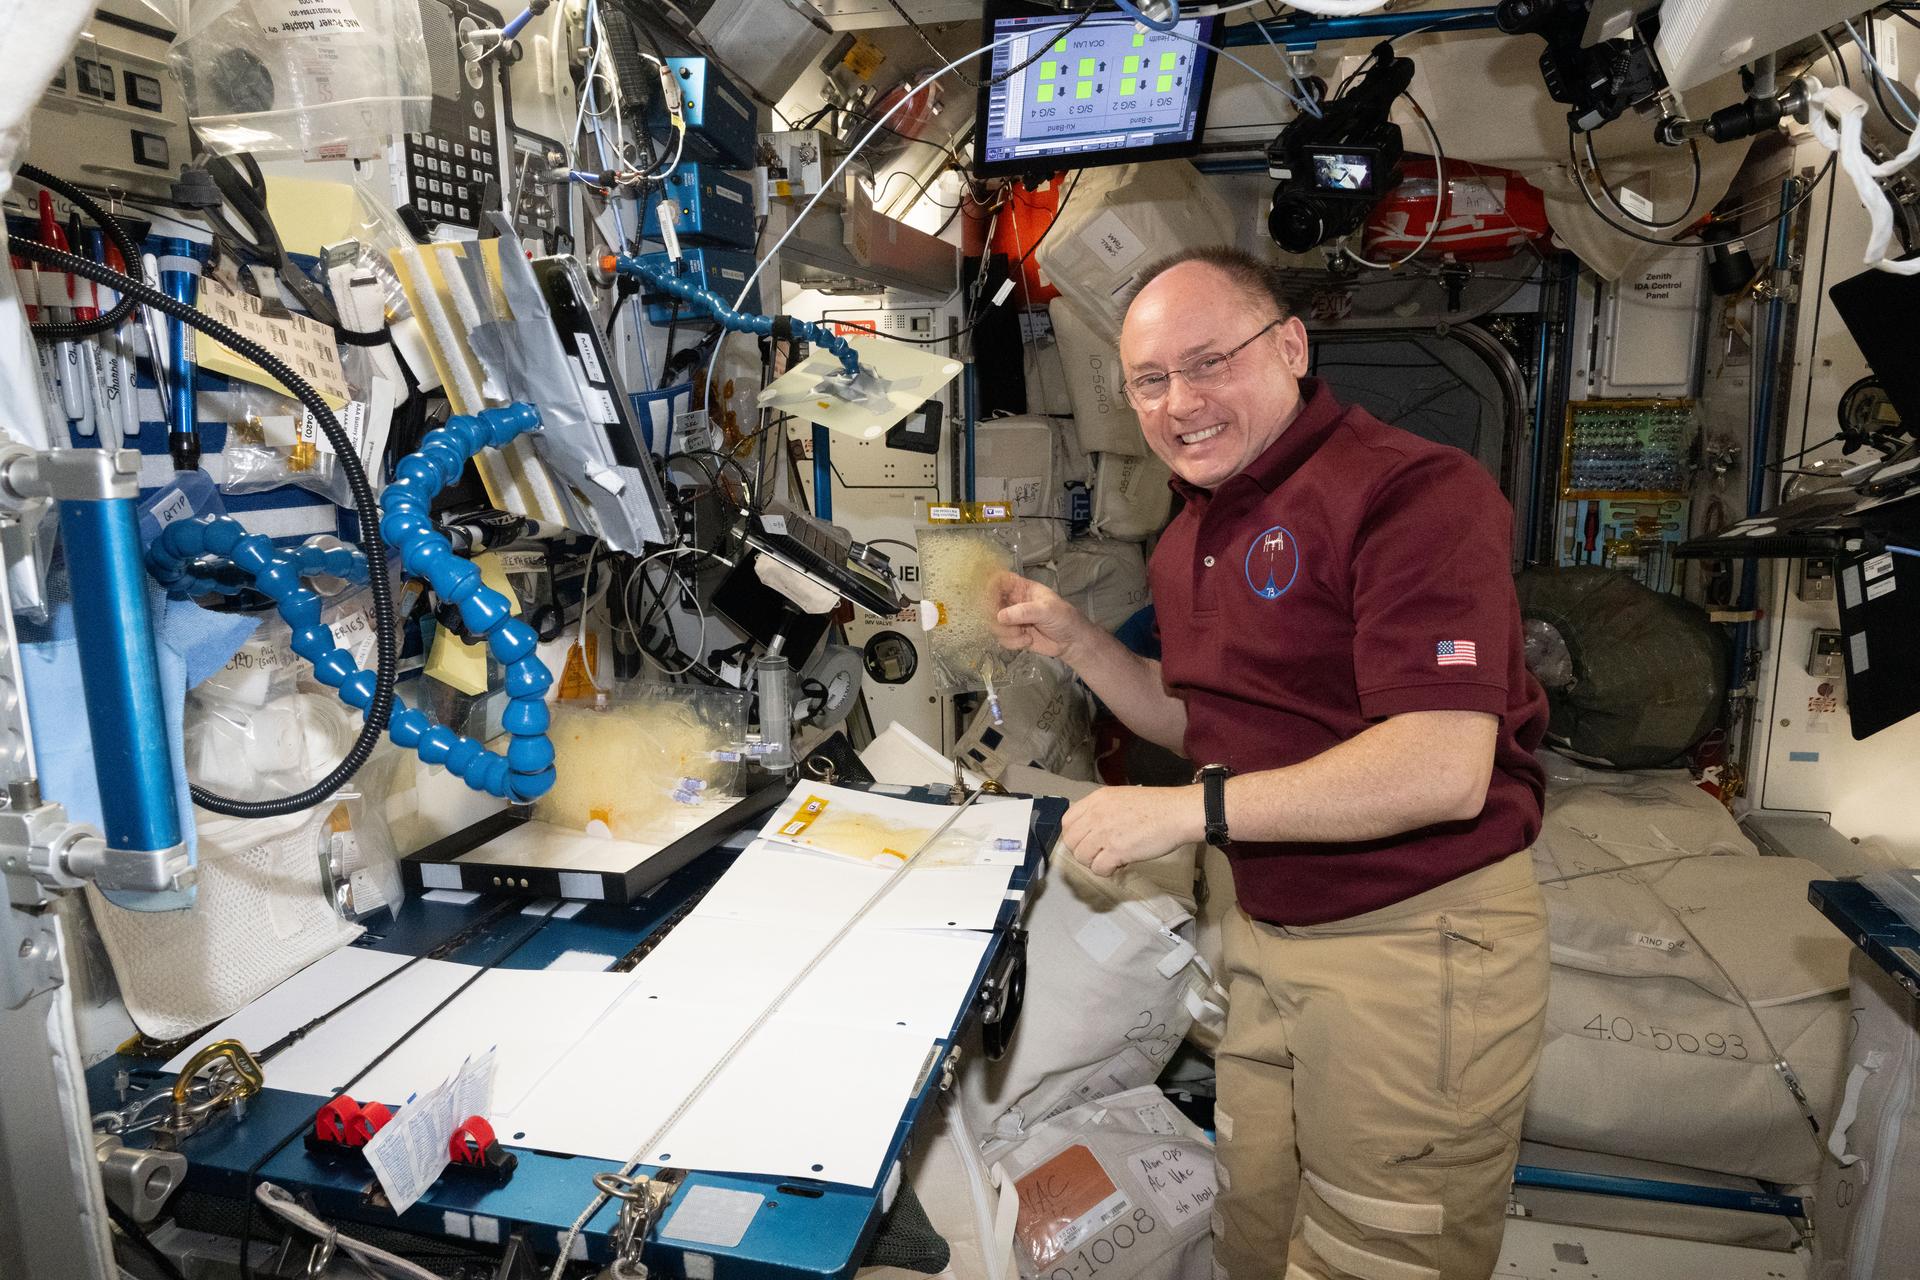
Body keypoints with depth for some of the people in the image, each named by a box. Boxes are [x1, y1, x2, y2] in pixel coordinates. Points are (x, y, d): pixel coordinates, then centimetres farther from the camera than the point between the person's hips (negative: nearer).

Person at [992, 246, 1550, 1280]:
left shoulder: (1411, 489, -19)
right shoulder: (1192, 536, 10)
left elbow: (1443, 770, -27)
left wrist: (1189, 810, -24)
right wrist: (1074, 642, 5)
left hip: (1415, 944, -8)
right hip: (1265, 935, 8)